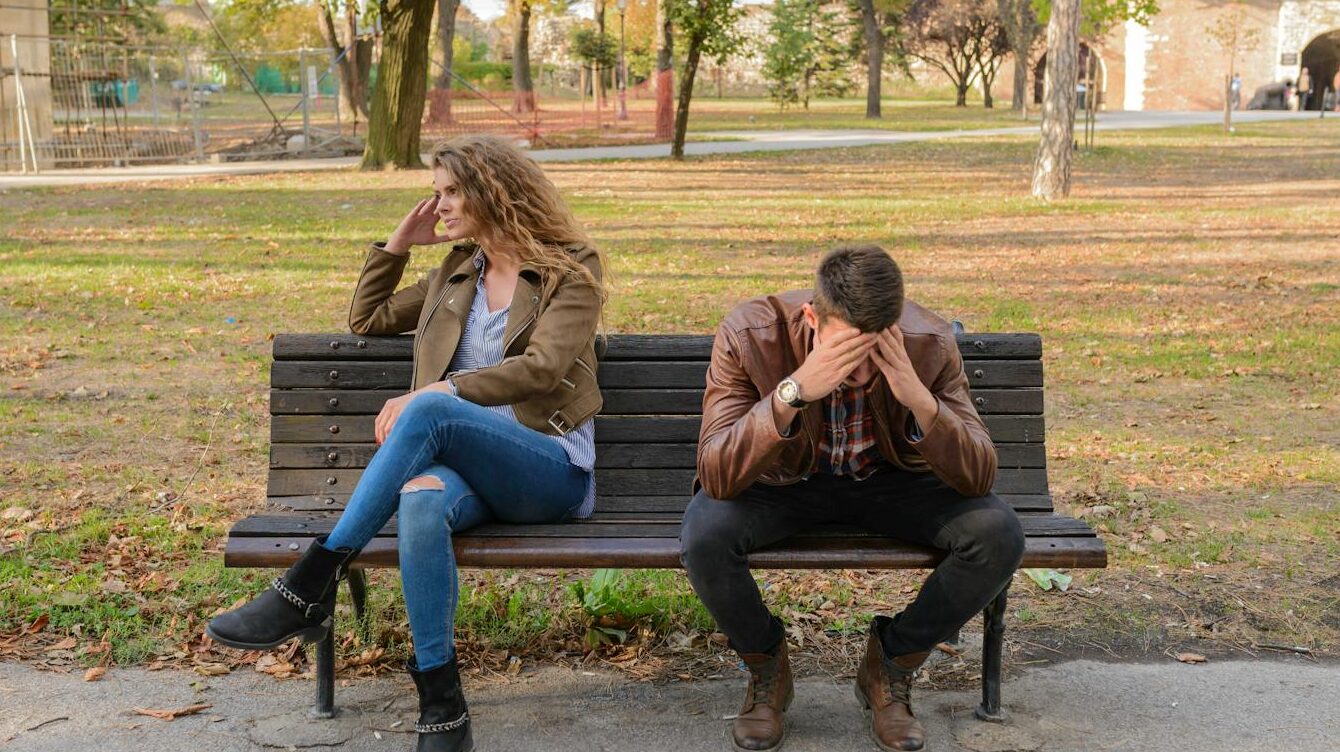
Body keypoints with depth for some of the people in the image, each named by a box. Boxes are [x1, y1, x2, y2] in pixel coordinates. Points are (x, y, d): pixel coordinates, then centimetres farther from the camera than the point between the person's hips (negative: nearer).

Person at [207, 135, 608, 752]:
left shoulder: (572, 268, 5)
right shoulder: (456, 273, 23)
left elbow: (540, 368, -11)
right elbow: (365, 320, 32)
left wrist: (438, 391, -20)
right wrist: (397, 243, 21)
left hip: (552, 470, -4)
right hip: (464, 462, 4)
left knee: (429, 411, -35)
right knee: (421, 501, -36)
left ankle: (311, 585, -33)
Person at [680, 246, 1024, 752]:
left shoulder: (928, 343, -23)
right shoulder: (749, 335, -27)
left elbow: (978, 479, -23)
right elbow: (716, 477, -34)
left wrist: (920, 399, -40)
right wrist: (793, 391, -47)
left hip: (891, 482, 2)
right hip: (783, 481, -1)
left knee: (999, 535, -24)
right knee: (703, 537, -32)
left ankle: (891, 663, 2)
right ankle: (765, 667, 1)